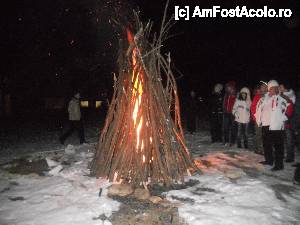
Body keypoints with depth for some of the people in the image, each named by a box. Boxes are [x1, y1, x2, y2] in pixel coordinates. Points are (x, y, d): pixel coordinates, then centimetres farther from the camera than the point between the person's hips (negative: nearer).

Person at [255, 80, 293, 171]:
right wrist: (258, 118, 16)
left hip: (276, 126, -7)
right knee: (266, 144, 17)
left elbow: (289, 108, -12)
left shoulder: (281, 99, -7)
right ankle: (269, 160, 32)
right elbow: (258, 108, 22)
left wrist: (282, 118, -10)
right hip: (265, 124, 7)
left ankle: (279, 164, 4)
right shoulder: (264, 98, 11)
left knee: (278, 146, -3)